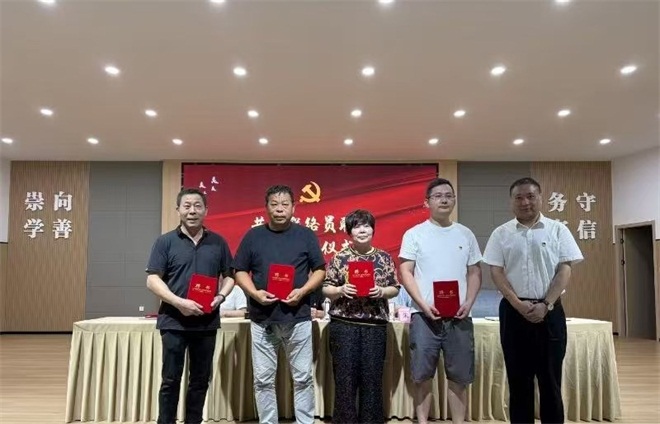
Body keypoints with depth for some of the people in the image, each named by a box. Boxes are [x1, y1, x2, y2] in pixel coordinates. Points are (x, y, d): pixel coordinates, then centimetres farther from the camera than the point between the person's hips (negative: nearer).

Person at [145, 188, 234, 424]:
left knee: (201, 379, 11)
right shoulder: (165, 242, 0)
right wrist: (179, 302, -18)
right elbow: (152, 280, -6)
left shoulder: (218, 242, 7)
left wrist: (221, 296, -8)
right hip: (174, 321, -2)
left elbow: (229, 276, 12)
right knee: (171, 380, 4)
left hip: (207, 322, 3)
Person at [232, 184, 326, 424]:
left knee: (303, 377, 7)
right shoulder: (253, 236, 5)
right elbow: (240, 271, 7)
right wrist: (255, 293, -11)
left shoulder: (306, 235, 4)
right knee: (263, 379, 8)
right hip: (262, 318, 1)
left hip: (298, 317, -1)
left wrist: (303, 291, -12)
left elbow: (319, 270, 6)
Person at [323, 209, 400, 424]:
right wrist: (341, 290, -17)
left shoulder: (385, 258, 6)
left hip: (375, 326, 1)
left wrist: (382, 291, -12)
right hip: (344, 325, -1)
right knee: (345, 376, 4)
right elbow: (326, 289, 3)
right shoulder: (340, 257, 2)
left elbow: (395, 288, 8)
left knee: (372, 376, 7)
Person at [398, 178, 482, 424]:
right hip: (424, 315, -2)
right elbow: (405, 272, -3)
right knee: (422, 375, 5)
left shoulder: (465, 234, 10)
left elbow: (474, 272, 11)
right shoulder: (414, 234, 1)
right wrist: (423, 304, -14)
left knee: (459, 376, 9)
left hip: (458, 316, 3)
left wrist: (469, 303, -5)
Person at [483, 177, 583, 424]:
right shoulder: (501, 234, 4)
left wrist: (545, 305, -12)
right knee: (518, 378, 7)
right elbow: (496, 271, 0)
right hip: (513, 311, 1)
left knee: (550, 378, 5)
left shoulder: (557, 230, 3)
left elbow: (565, 270, -2)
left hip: (549, 311, 0)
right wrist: (518, 304, -11)